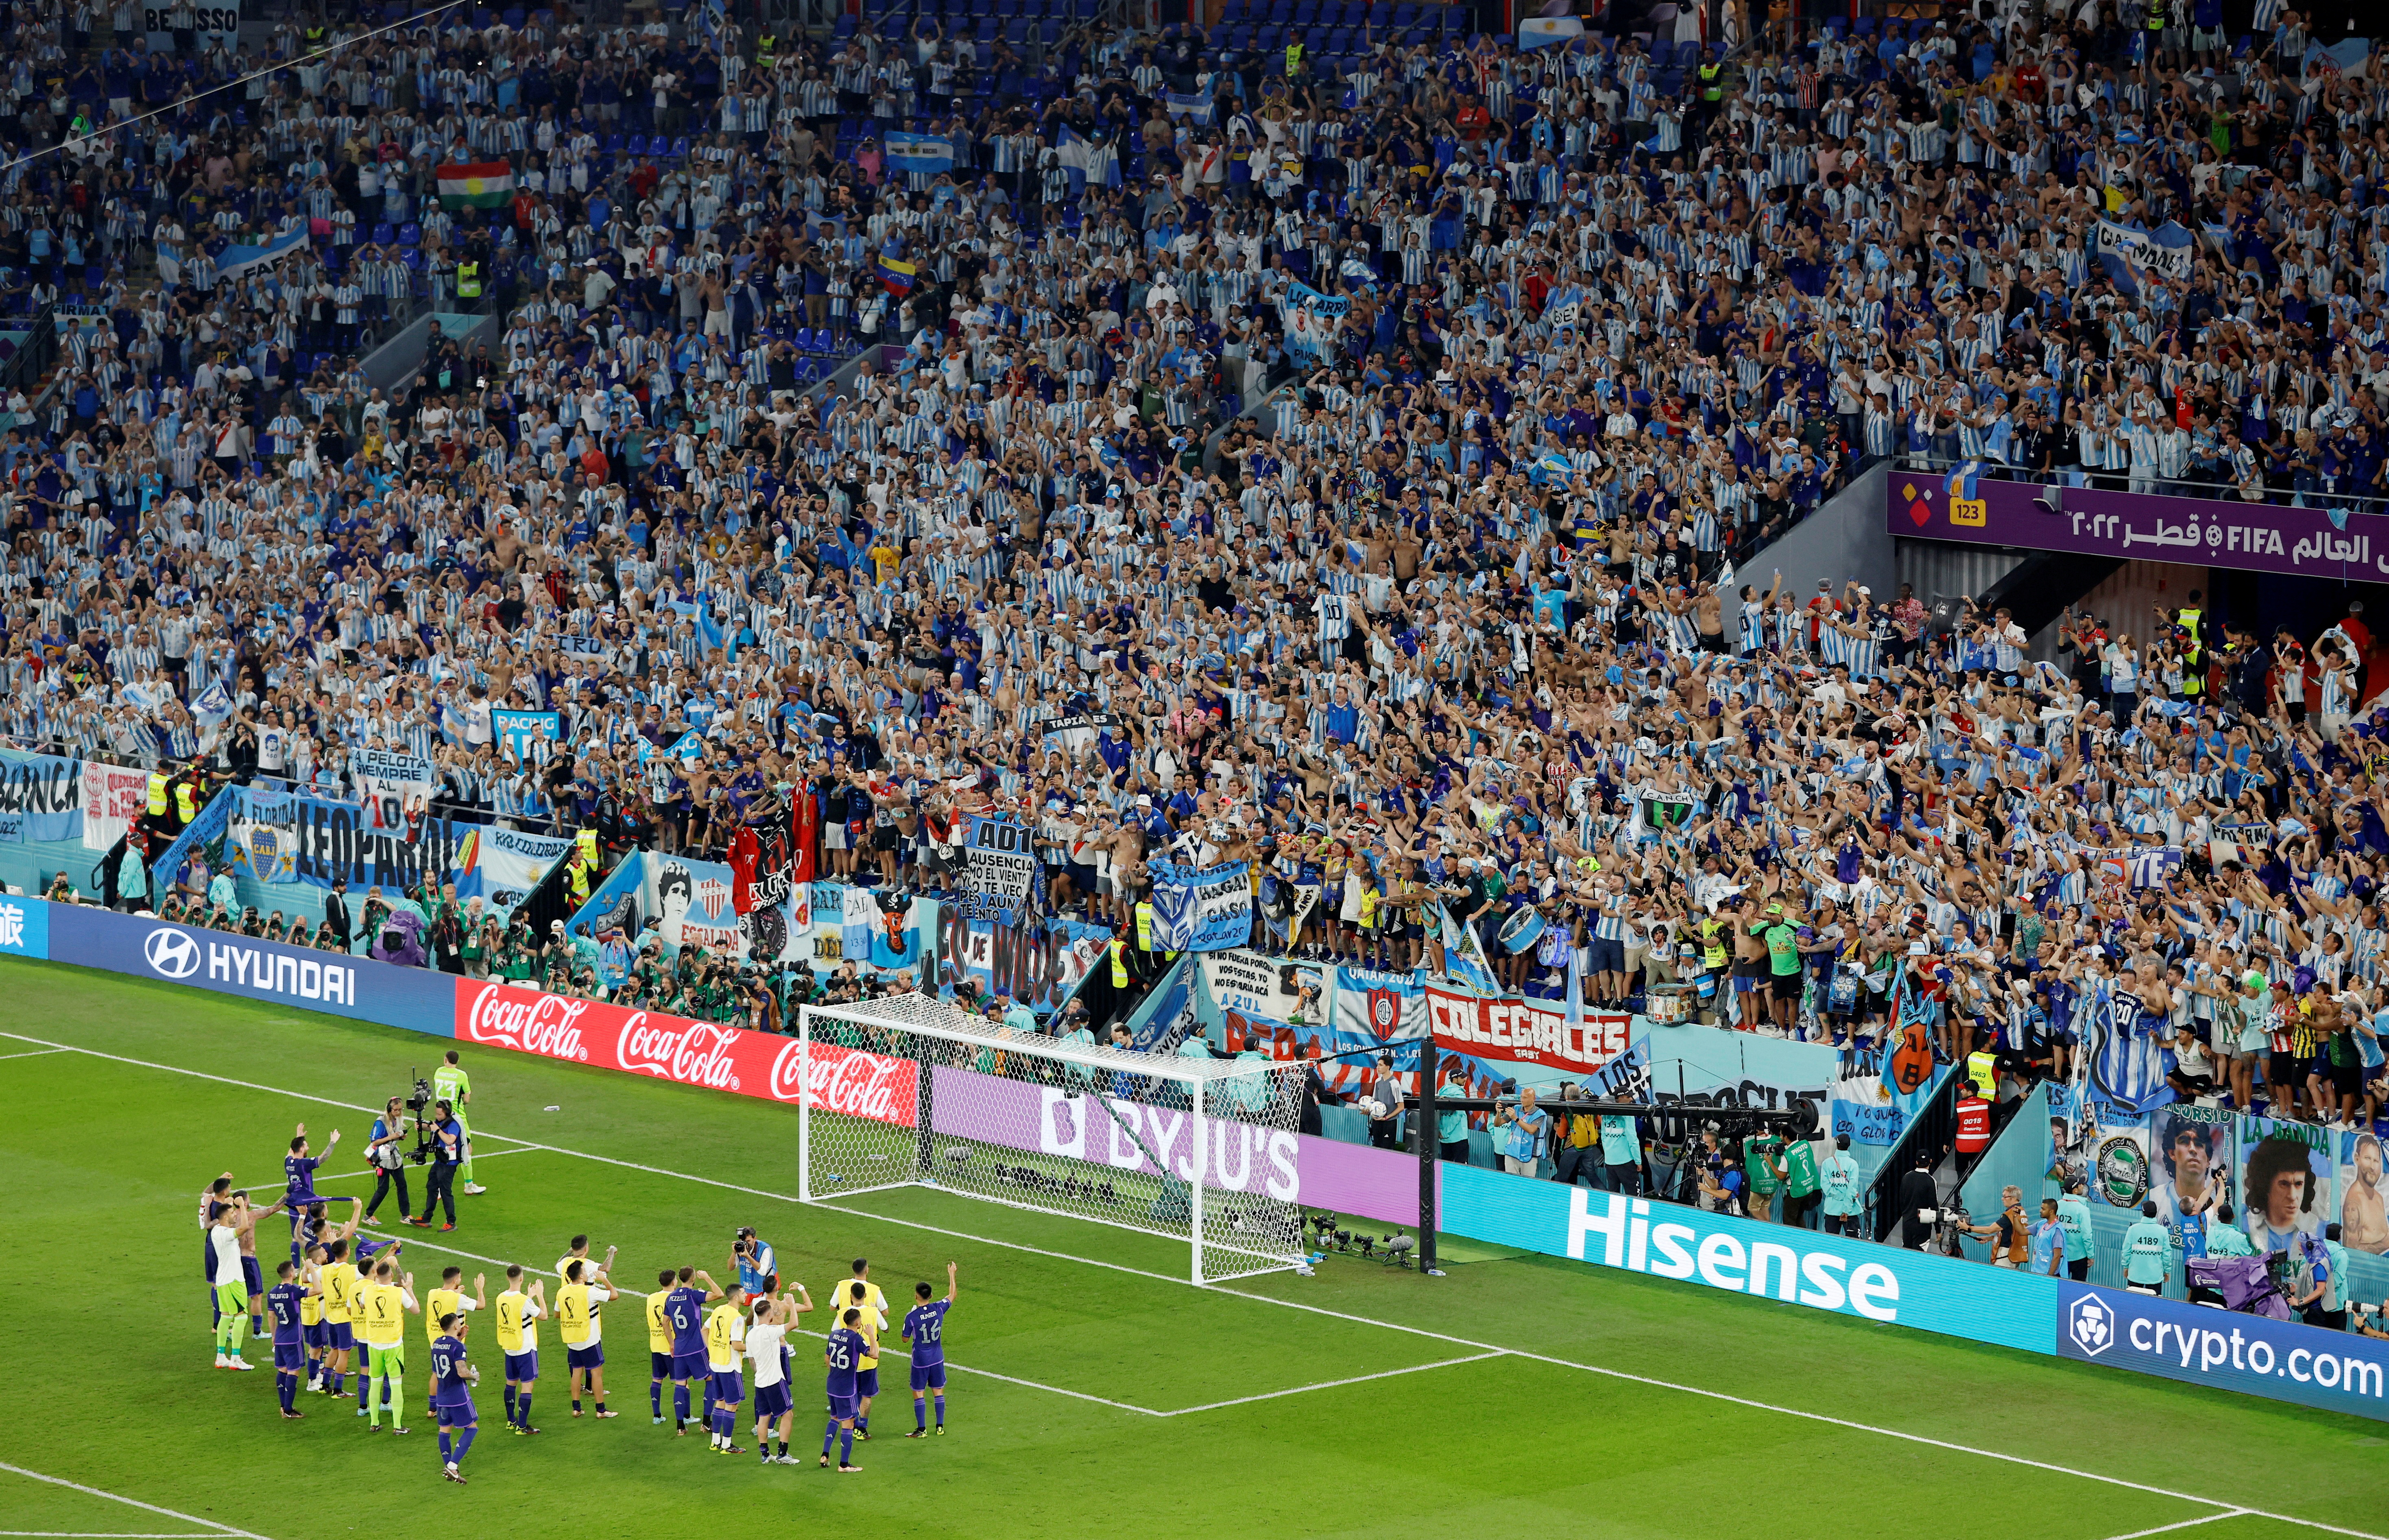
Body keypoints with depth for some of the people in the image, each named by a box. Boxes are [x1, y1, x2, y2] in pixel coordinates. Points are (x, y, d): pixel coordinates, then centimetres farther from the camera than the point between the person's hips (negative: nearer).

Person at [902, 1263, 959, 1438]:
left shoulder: (911, 1317, -20)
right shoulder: (939, 1309, -10)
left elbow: (905, 1339, -6)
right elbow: (952, 1294, 10)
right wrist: (952, 1274, 22)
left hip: (920, 1361, -4)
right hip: (937, 1358, 4)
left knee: (918, 1394, 5)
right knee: (938, 1391, 14)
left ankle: (921, 1429, 6)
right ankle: (940, 1427, 17)